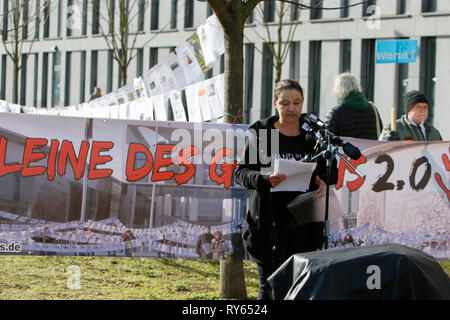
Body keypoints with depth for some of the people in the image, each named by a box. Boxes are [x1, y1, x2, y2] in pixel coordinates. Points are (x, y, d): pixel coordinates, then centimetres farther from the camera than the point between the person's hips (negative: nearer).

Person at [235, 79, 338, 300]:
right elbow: (242, 171, 1)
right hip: (269, 221, -2)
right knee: (270, 284, -1)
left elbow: (331, 170, 16)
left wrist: (324, 181, -8)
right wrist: (264, 179, -20)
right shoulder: (260, 133, 2)